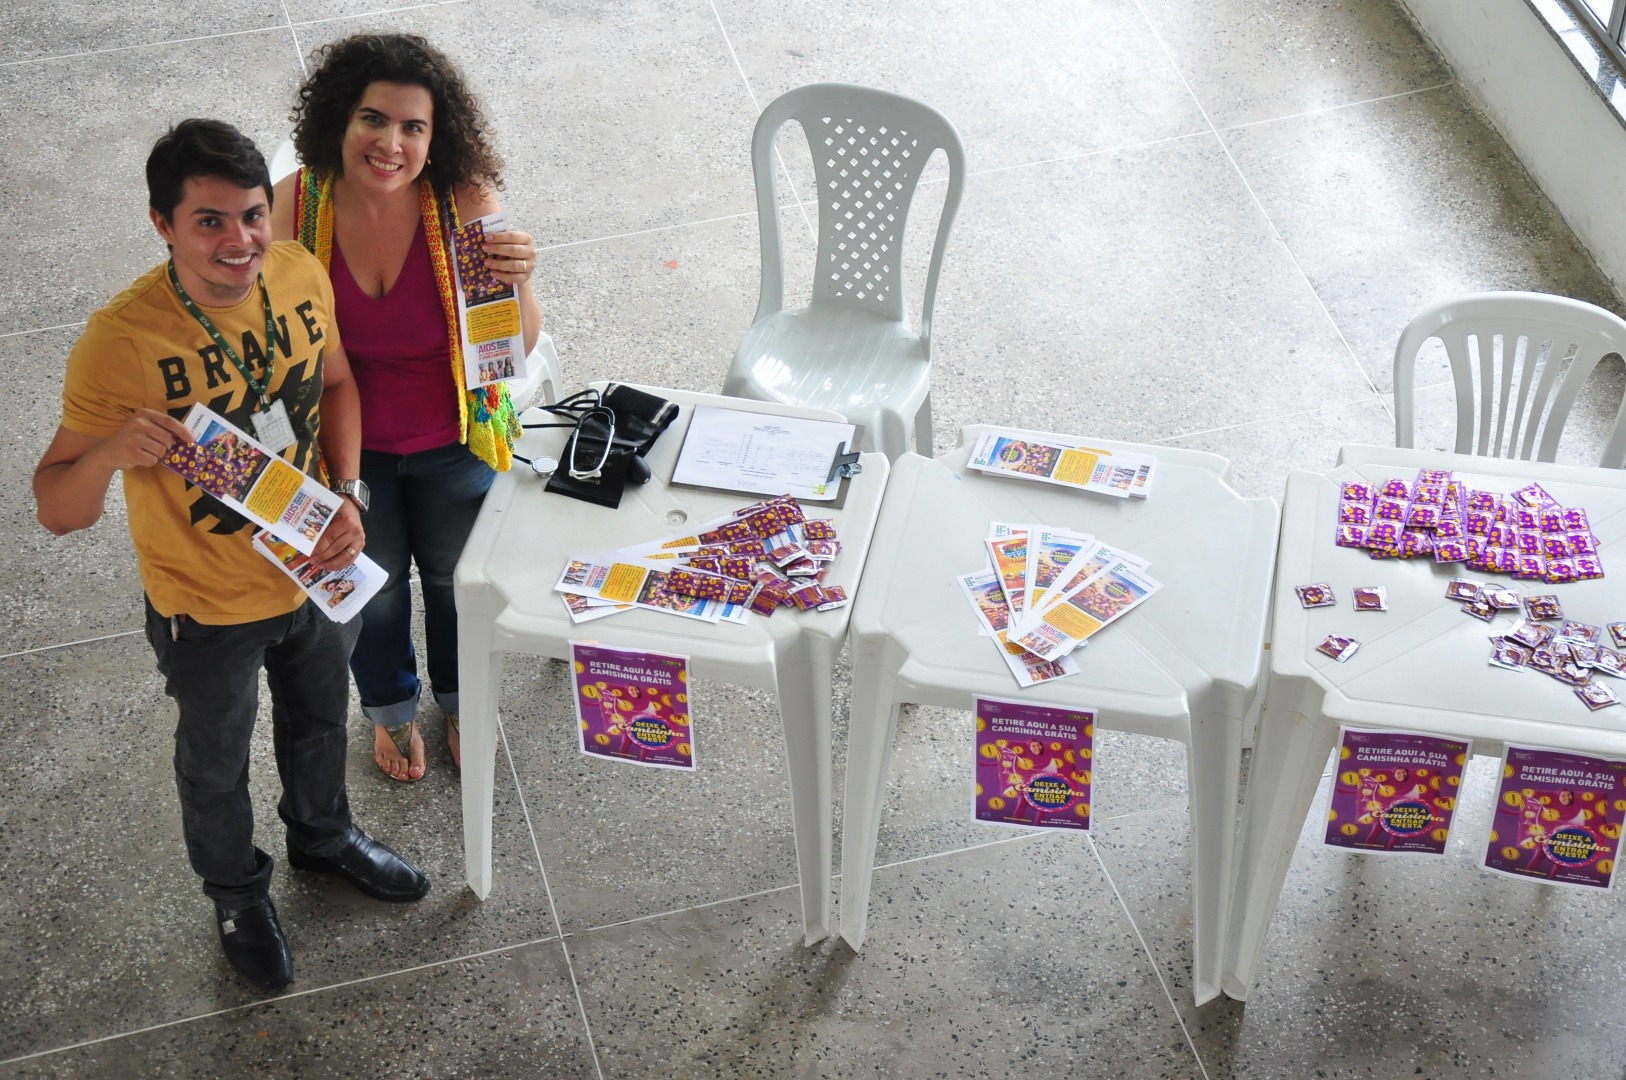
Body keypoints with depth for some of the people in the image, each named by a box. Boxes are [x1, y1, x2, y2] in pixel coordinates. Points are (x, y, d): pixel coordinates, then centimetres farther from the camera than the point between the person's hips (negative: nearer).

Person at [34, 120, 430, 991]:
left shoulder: (300, 277, -19)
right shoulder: (119, 344, -33)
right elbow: (55, 511, -27)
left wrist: (347, 496, -13)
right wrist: (111, 454, -48)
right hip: (207, 607, -4)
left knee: (319, 718, 31)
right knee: (217, 761, 24)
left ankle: (324, 835, 62)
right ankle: (236, 892, 54)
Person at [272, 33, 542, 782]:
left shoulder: (466, 202, -26)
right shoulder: (295, 206, -23)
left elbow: (517, 349, -21)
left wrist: (518, 284, -41)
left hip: (451, 440, 0)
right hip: (346, 443, 0)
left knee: (457, 580, 25)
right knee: (371, 586, 25)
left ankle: (462, 702, 58)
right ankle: (390, 708, 57)